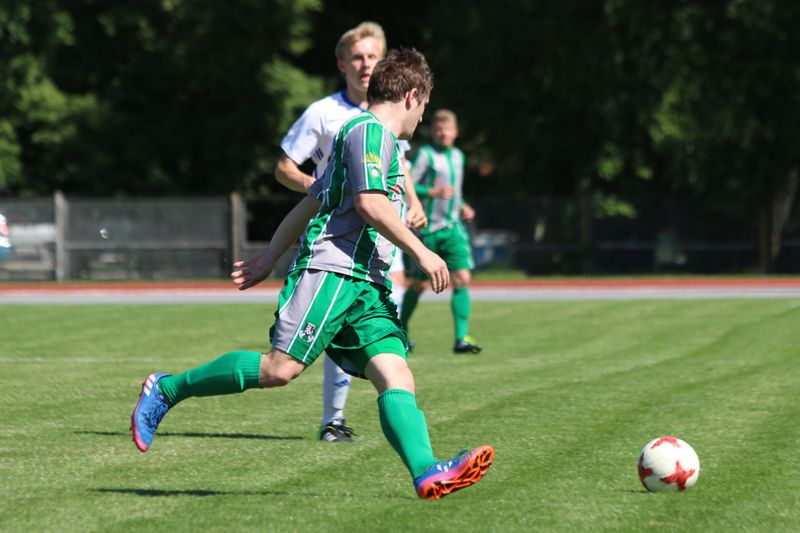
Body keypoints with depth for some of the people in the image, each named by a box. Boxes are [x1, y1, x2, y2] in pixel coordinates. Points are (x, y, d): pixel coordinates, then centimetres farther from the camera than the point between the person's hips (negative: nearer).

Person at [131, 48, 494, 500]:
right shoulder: (371, 131, -3)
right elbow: (370, 204, -16)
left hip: (366, 285, 10)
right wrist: (420, 252, -14)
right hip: (331, 271, -10)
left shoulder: (379, 138, 27)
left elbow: (312, 201, 30)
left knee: (397, 376, -9)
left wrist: (270, 257, 33)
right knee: (281, 368, -16)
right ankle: (166, 390, -2)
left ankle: (428, 474, -26)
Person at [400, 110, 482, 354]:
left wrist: (462, 206, 11)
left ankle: (461, 338, -13)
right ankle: (400, 330, 26)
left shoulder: (458, 156, 13)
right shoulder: (426, 154, -7)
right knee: (418, 284, 5)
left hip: (453, 228, 5)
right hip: (427, 228, -5)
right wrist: (433, 192, -23)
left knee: (462, 279, -11)